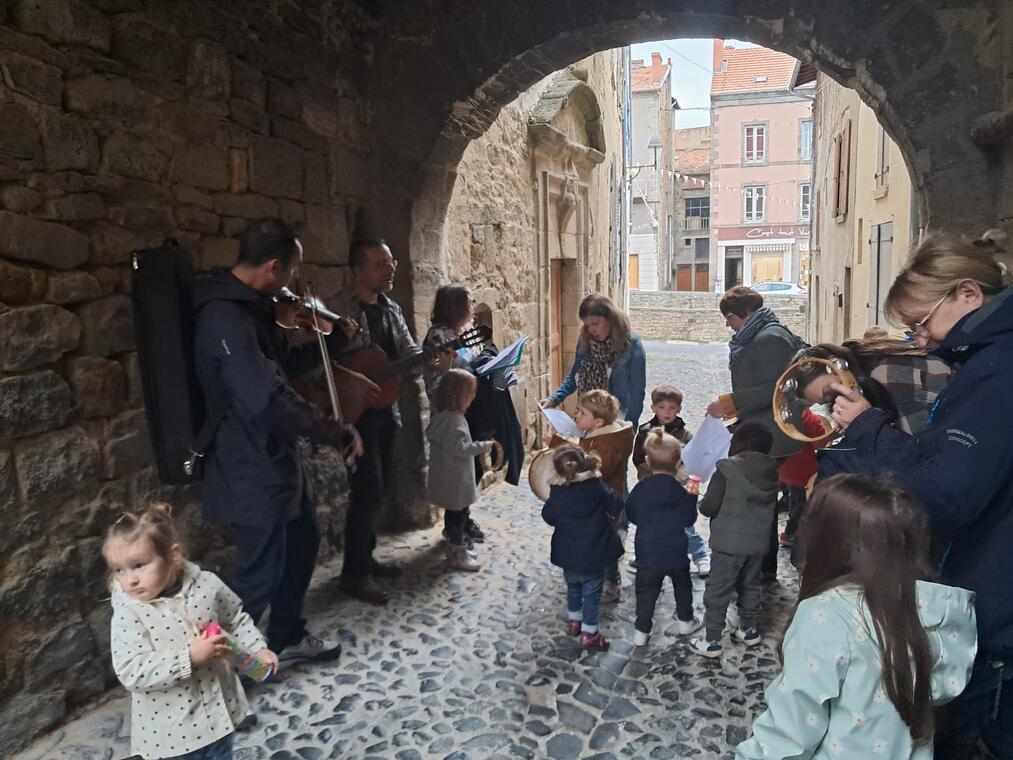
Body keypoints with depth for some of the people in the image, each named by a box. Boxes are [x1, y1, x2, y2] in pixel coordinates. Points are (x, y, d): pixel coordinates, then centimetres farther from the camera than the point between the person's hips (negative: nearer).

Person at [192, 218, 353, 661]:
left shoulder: (249, 306, 8)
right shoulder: (225, 317, -25)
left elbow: (279, 368, 20)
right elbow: (270, 400, -33)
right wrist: (338, 435, -25)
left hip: (276, 458, 11)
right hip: (252, 469, -11)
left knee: (302, 541, 22)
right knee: (261, 571, 3)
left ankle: (288, 638, 40)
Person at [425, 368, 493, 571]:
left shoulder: (442, 415, 7)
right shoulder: (454, 420, -24)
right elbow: (457, 447, -29)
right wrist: (481, 446, -19)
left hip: (451, 476, 10)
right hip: (454, 478, -10)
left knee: (455, 512, 21)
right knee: (458, 513, 0)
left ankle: (456, 546, 35)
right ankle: (457, 554, 10)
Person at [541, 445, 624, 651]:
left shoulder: (557, 493, -12)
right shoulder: (597, 487, -15)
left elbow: (548, 517, -1)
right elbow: (616, 507, -11)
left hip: (568, 554, 2)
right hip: (593, 554, -2)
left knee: (573, 587, 25)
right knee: (592, 592, 11)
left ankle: (574, 620, 41)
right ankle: (589, 634, 17)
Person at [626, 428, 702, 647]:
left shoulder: (640, 489, -13)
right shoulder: (683, 491, -13)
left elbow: (631, 515, 0)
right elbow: (690, 520, -2)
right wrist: (692, 497, 7)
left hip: (647, 553, 0)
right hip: (677, 552, 1)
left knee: (646, 592, 11)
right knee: (682, 587, 24)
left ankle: (642, 631, 15)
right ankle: (685, 621, 40)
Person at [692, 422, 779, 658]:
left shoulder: (727, 469, -16)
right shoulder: (771, 473, 2)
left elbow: (709, 507, -17)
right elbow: (772, 506, 11)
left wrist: (701, 503, 4)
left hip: (729, 542, -6)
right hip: (758, 542, 6)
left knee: (717, 590, 3)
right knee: (750, 585, 23)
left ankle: (712, 641, 7)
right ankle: (748, 629, 37)